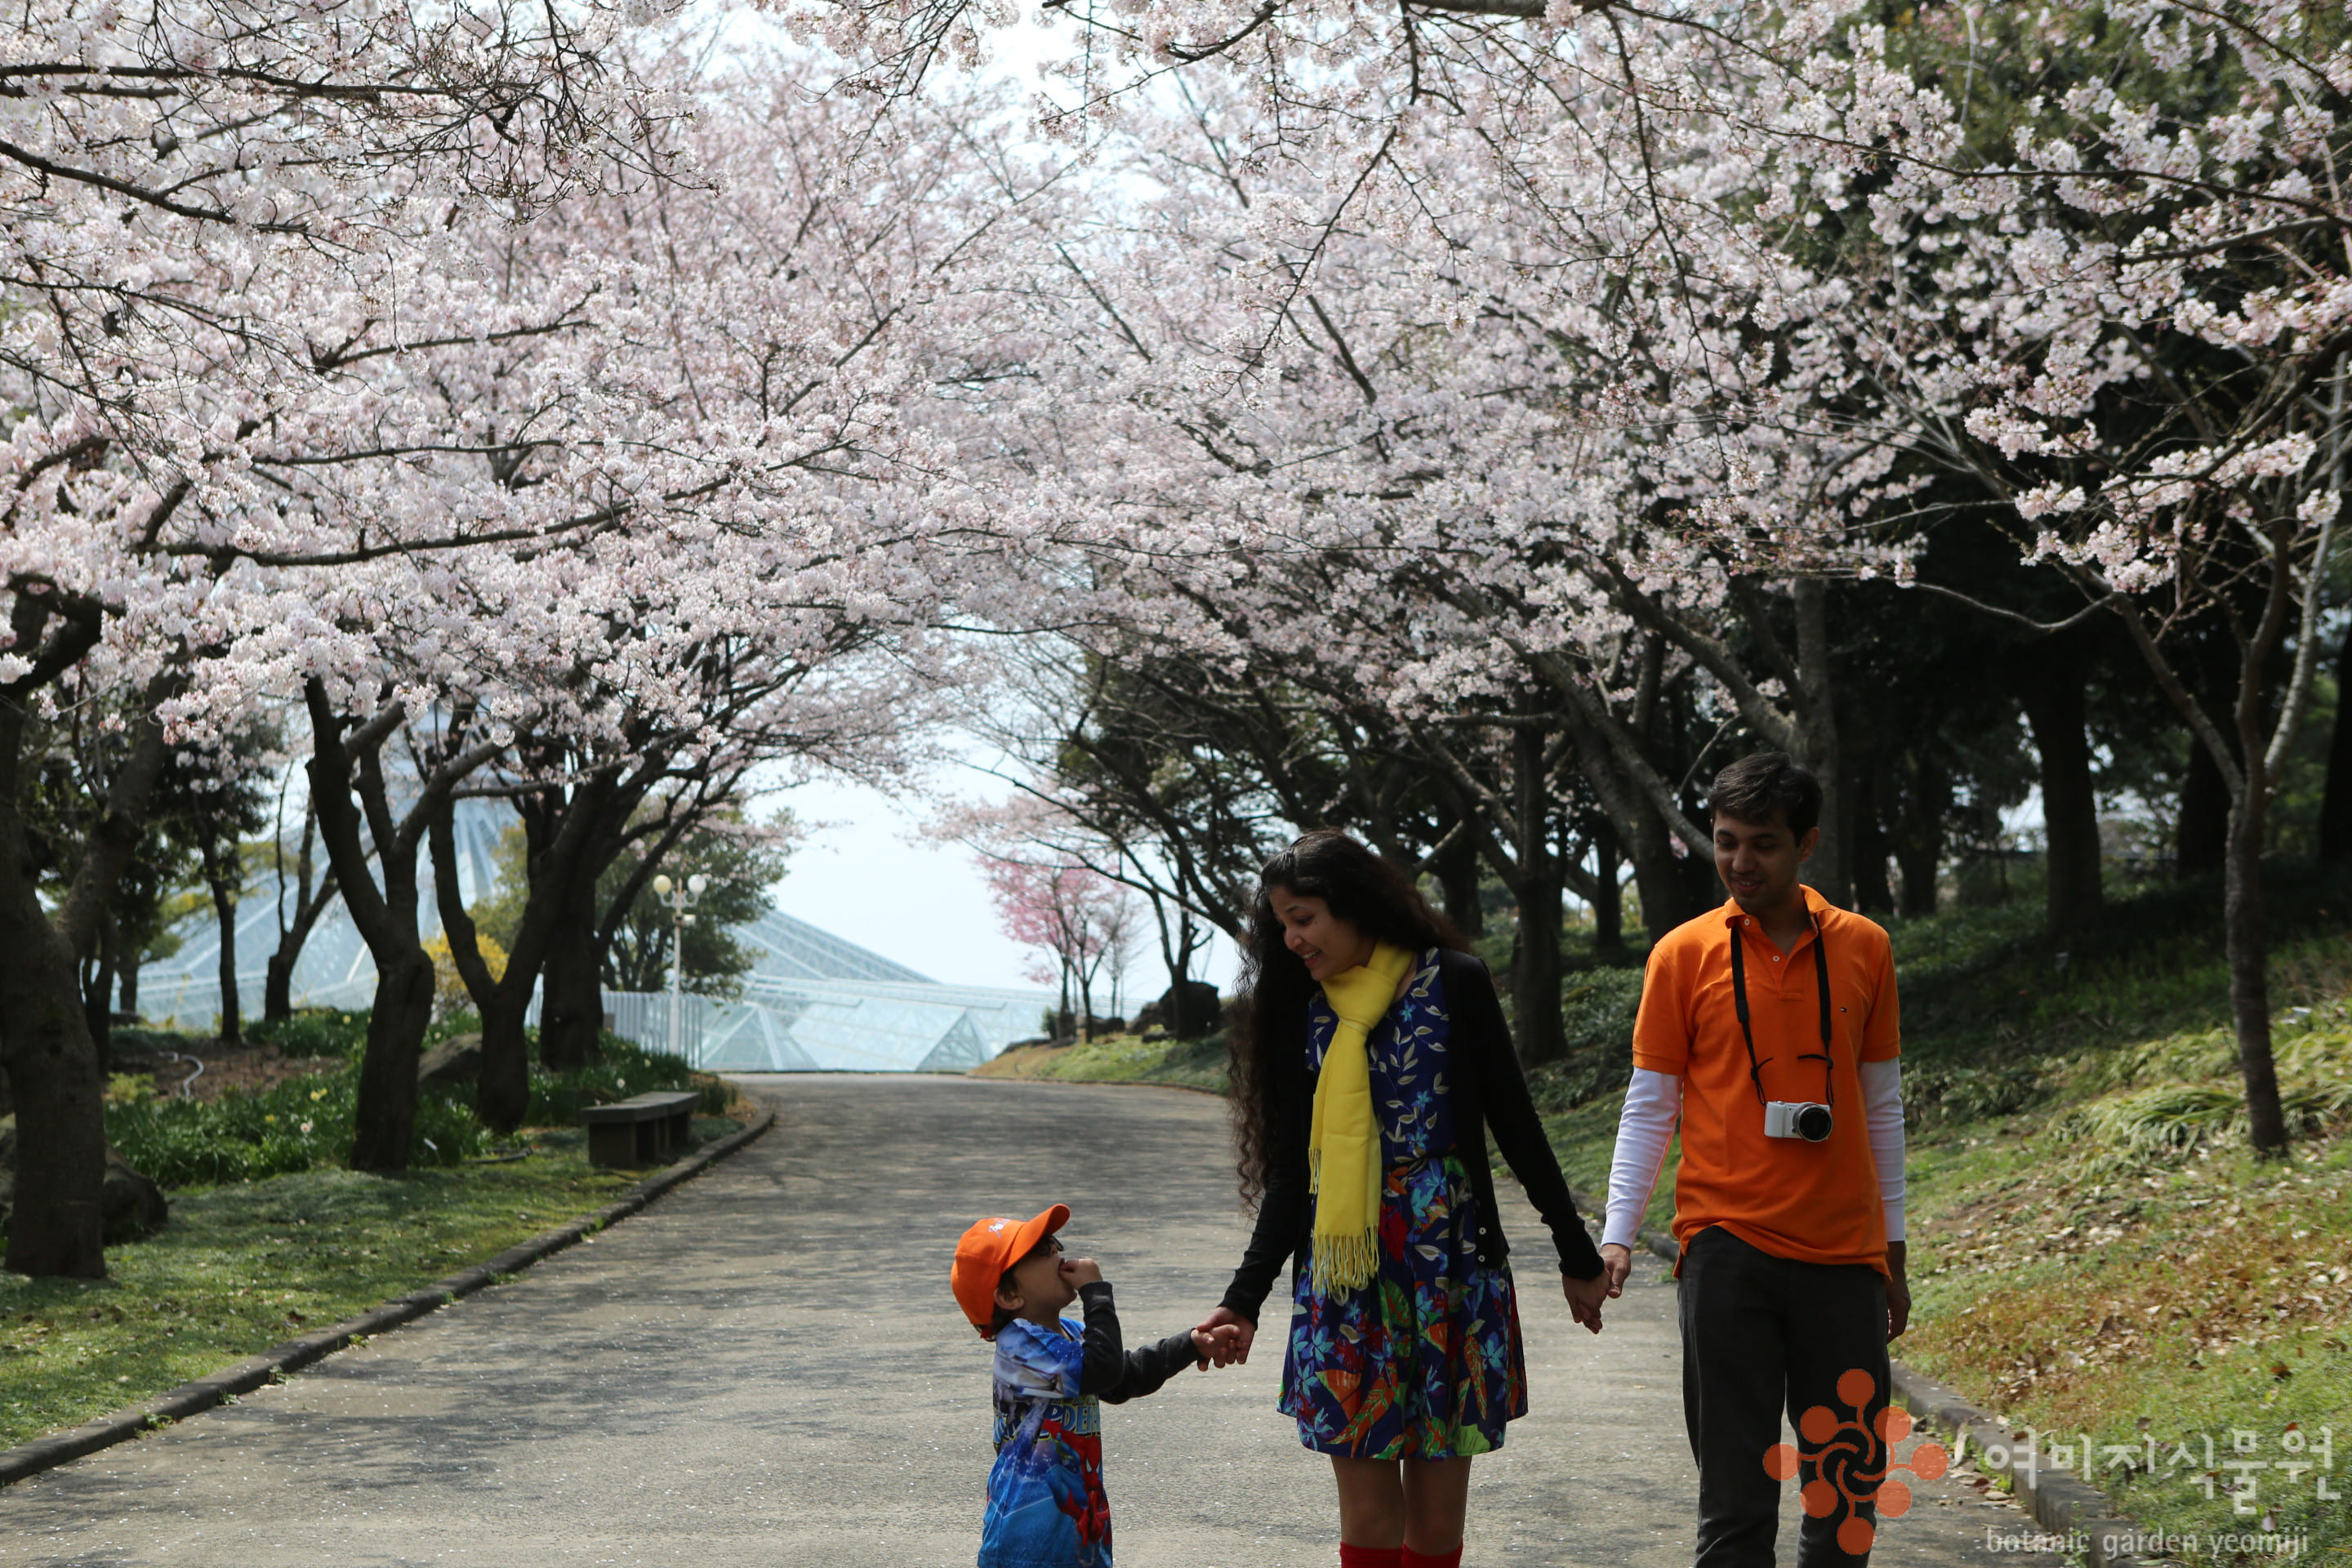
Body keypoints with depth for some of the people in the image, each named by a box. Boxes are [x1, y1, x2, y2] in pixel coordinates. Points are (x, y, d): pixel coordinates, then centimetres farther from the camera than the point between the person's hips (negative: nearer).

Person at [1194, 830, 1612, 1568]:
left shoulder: (1452, 983, 1)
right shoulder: (1301, 1015, 9)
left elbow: (1515, 1125, 4)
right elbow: (1290, 1175, 8)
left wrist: (1577, 1255, 6)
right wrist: (1244, 1298, -1)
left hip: (1449, 1263, -2)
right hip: (1344, 1276, 2)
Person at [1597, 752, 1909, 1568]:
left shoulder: (1863, 948, 8)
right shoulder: (1684, 953, 2)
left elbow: (1882, 1106, 14)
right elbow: (1648, 1108, 4)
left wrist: (1893, 1252, 14)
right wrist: (1616, 1235, -6)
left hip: (1843, 1254, 2)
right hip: (1727, 1248, -2)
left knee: (1851, 1485, 4)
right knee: (1736, 1497, -3)